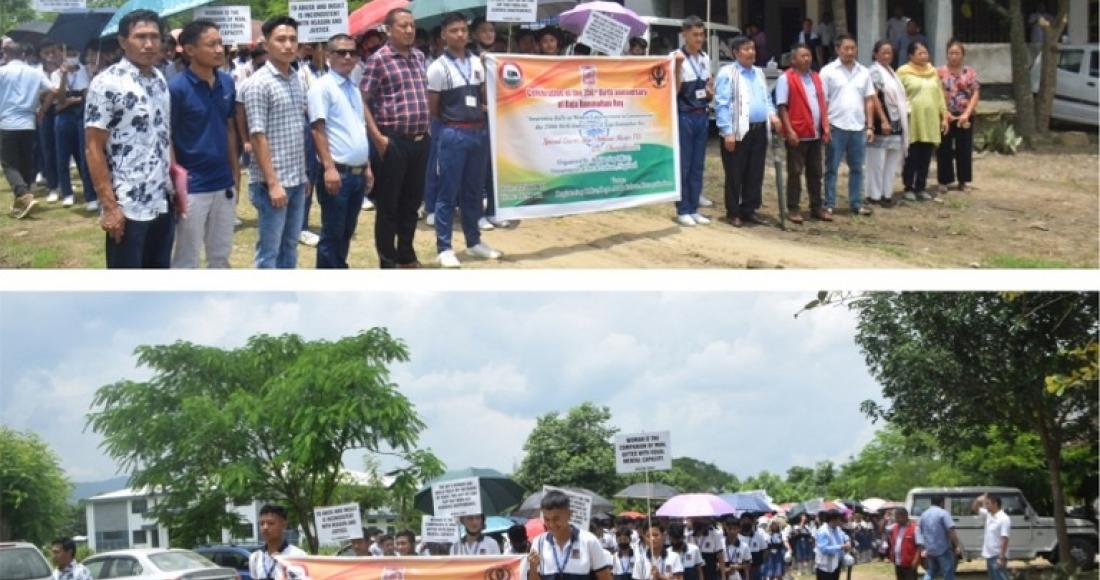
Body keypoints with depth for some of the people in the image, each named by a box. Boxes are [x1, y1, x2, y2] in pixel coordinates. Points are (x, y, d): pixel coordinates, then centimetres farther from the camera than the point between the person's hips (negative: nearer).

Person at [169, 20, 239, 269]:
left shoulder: (227, 83, 4)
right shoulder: (177, 88, -14)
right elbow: (167, 139, -11)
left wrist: (234, 171, 12)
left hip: (223, 185, 6)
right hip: (192, 187, -6)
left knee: (220, 256, 15)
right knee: (186, 260, 3)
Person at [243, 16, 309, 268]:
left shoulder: (297, 80, 11)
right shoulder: (258, 83, -12)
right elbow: (258, 137, -15)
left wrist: (303, 174, 16)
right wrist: (272, 182, -18)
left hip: (297, 180, 7)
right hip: (272, 182, -7)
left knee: (289, 247, 13)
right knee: (269, 250, 0)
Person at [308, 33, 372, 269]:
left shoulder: (354, 88, 16)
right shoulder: (322, 87, -9)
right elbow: (318, 129, -16)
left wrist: (367, 166, 19)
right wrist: (329, 167, -23)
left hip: (358, 173, 8)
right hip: (337, 172, -8)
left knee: (347, 232, 13)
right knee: (332, 234, -3)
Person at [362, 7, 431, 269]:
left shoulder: (419, 57, 12)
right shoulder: (378, 59, -8)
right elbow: (363, 101, -10)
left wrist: (427, 130, 15)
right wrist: (378, 137, -14)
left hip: (420, 140, 6)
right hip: (393, 141, -6)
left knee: (412, 201, 14)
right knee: (388, 205, 2)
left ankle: (406, 255, 25)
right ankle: (388, 262, 8)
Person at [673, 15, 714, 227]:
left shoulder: (705, 59, 11)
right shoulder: (676, 57, -11)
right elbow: (673, 90, -14)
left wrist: (710, 93, -3)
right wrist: (678, 66, -25)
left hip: (702, 116, 6)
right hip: (684, 116, -6)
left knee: (698, 166, 9)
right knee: (684, 165, -3)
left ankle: (694, 209, 15)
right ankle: (683, 210, 4)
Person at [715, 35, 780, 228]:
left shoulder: (759, 73, 17)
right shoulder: (727, 73, -6)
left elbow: (767, 98, 25)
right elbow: (722, 104, -11)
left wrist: (772, 114, 3)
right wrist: (728, 132, -17)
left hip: (759, 130, 7)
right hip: (739, 131, -7)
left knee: (755, 173, 9)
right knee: (735, 175, 0)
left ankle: (749, 210, 18)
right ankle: (734, 212, 8)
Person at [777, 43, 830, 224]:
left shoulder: (816, 77, 14)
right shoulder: (786, 78, -7)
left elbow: (822, 104, 18)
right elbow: (782, 107, -11)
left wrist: (826, 128, 9)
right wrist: (789, 130, -18)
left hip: (815, 134, 7)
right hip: (797, 134, -6)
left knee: (815, 173, 12)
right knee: (795, 173, -1)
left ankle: (816, 207, 19)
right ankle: (793, 209, 4)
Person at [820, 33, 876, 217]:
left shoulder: (863, 72, 10)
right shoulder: (828, 71, -2)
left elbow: (869, 101, 13)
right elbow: (822, 101, -4)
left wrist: (869, 126, 8)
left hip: (858, 127, 4)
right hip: (836, 127, -4)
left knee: (857, 168, 10)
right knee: (832, 168, 2)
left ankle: (856, 203, 17)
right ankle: (829, 204, 7)